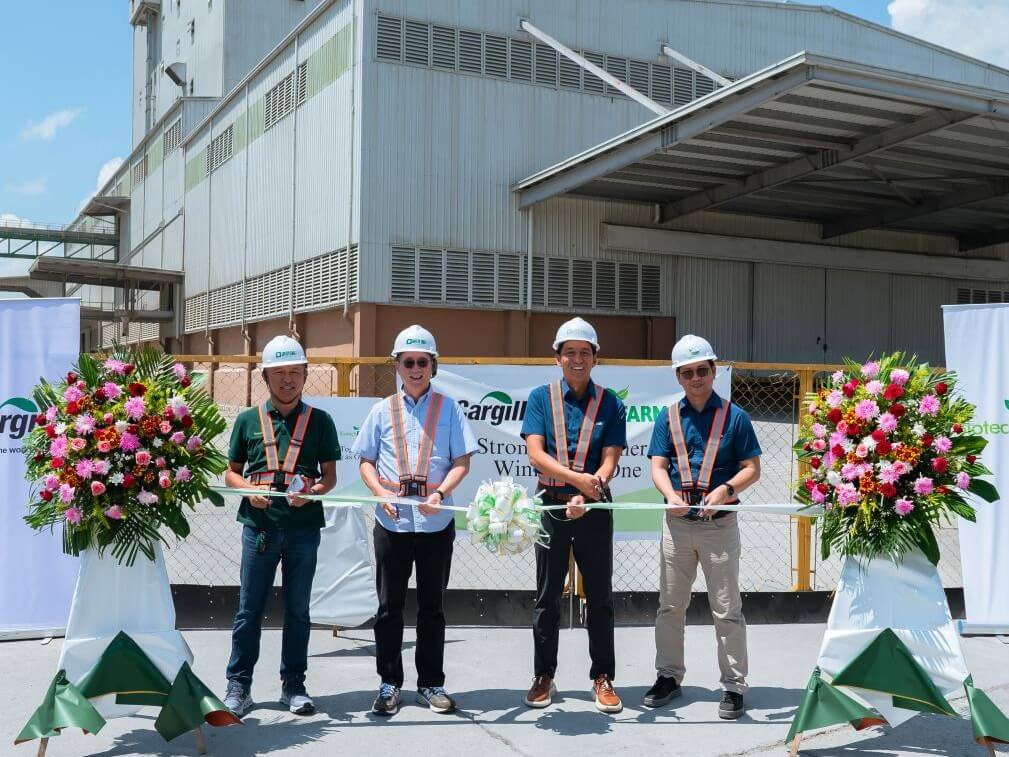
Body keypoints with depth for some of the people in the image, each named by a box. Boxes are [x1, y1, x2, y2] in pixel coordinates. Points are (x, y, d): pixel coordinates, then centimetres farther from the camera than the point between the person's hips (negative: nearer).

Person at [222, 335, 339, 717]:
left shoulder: (319, 420, 5)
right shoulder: (248, 420, 6)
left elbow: (330, 474, 6)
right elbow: (231, 473, 11)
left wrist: (311, 492, -14)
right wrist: (250, 490, -10)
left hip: (304, 527, 0)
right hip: (259, 525, 0)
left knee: (297, 609, 9)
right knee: (249, 609, 4)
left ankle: (293, 685, 21)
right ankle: (238, 685, 15)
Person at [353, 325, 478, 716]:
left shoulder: (448, 408, 5)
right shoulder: (383, 410, 8)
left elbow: (461, 462, 1)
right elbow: (366, 462, 9)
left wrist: (440, 493, -16)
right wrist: (381, 492, -10)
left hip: (436, 521, 0)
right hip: (391, 521, 1)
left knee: (432, 606, 9)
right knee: (389, 606, 6)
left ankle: (431, 683, 20)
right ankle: (389, 683, 18)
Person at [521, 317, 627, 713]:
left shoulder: (610, 403, 2)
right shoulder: (541, 397, 1)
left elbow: (610, 459, -5)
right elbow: (536, 454, -9)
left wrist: (588, 494, -23)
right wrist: (578, 478, -23)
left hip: (594, 507, 0)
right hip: (551, 504, 0)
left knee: (599, 596, 6)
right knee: (547, 596, 8)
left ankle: (603, 677, 17)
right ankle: (543, 676, 19)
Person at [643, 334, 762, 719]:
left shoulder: (734, 416, -1)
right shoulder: (668, 417, 6)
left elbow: (752, 468, -1)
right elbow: (658, 466, 1)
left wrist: (726, 489, -20)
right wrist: (672, 495, -19)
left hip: (719, 524, -3)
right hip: (677, 523, 3)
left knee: (727, 609, 1)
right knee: (670, 605, 11)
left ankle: (733, 686, 11)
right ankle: (669, 676, 26)